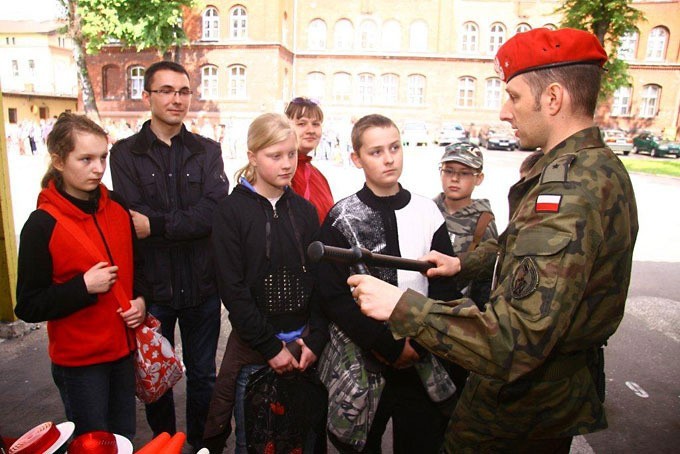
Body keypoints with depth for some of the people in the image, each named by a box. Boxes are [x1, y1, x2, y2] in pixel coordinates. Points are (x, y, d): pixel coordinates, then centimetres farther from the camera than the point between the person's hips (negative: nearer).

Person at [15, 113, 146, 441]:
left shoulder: (117, 208, -1)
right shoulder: (42, 225, -15)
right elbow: (28, 307, -11)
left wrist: (140, 299, -5)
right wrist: (83, 287, -22)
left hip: (124, 347, 4)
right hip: (78, 359, -4)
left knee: (124, 438, 19)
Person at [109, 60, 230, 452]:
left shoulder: (208, 151, 3)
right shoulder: (125, 153, 1)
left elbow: (215, 210, -13)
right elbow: (134, 220, -13)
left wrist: (157, 224, -20)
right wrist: (189, 223, -17)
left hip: (202, 285, 1)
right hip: (152, 285, 0)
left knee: (202, 375, 16)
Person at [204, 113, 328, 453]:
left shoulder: (305, 211, 5)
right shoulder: (231, 211, -7)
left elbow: (319, 281, 4)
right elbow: (233, 289, -11)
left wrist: (315, 340, -5)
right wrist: (271, 346, -12)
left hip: (304, 346, 3)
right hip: (253, 349, -3)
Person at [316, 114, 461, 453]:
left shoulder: (427, 212, 2)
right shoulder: (342, 219, -6)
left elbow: (447, 286, 1)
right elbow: (334, 296, -11)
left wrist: (419, 344, -9)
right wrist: (390, 345, -15)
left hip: (423, 363, 2)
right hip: (362, 362, -2)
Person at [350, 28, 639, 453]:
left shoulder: (569, 189, -32)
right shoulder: (600, 167, 3)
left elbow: (515, 342, -38)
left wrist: (400, 305, -34)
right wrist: (463, 263, 17)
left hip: (520, 408, -9)